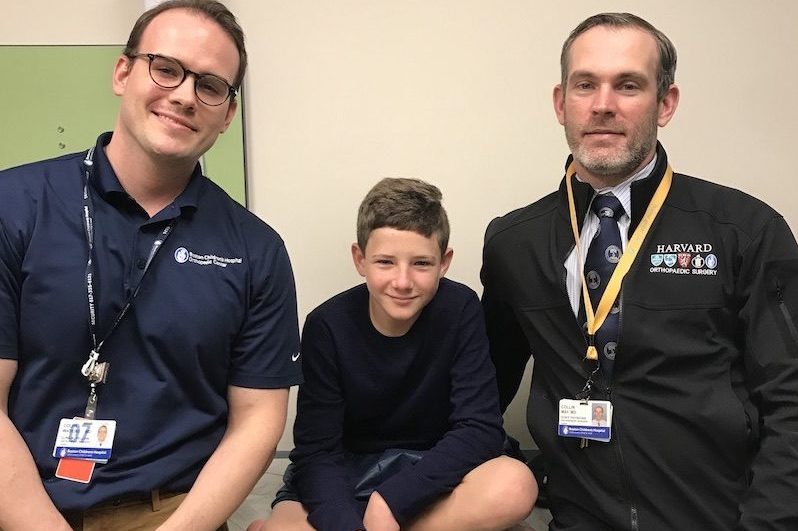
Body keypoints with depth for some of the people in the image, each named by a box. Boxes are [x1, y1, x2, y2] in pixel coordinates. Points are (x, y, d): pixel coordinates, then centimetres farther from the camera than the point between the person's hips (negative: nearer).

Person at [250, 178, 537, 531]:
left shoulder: (459, 310, -13)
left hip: (429, 470, 2)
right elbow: (316, 451, -16)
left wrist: (390, 501, -25)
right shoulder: (328, 326, -14)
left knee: (514, 485, -30)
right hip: (345, 474, -1)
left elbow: (481, 428, -17)